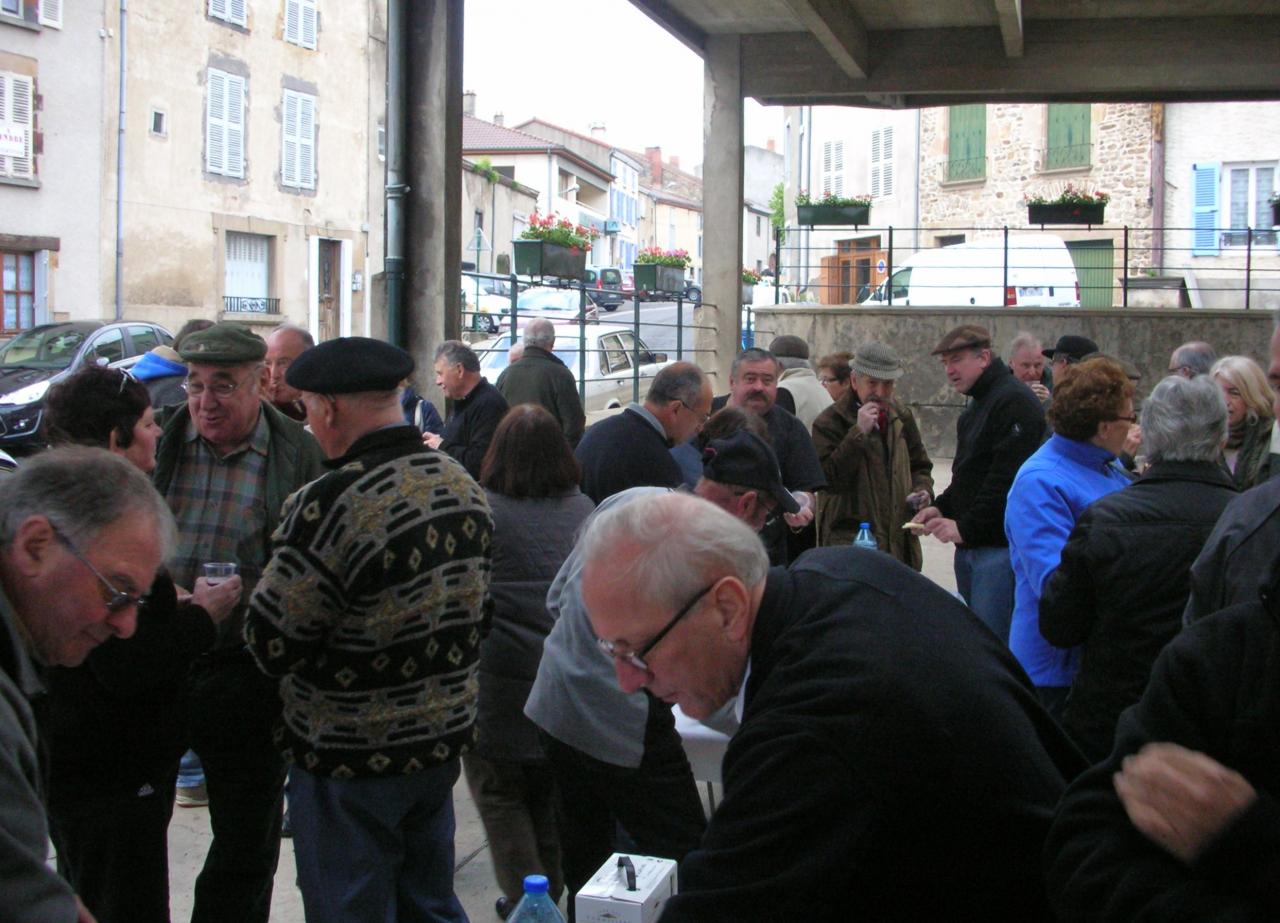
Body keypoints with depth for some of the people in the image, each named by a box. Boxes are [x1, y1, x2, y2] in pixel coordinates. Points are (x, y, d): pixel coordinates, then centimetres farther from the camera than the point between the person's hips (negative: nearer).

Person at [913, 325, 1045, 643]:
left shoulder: (1015, 402, -13)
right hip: (970, 546, 10)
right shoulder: (974, 409, 20)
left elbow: (1009, 479, -21)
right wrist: (941, 507, 9)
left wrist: (966, 527, -19)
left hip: (1001, 547, -10)